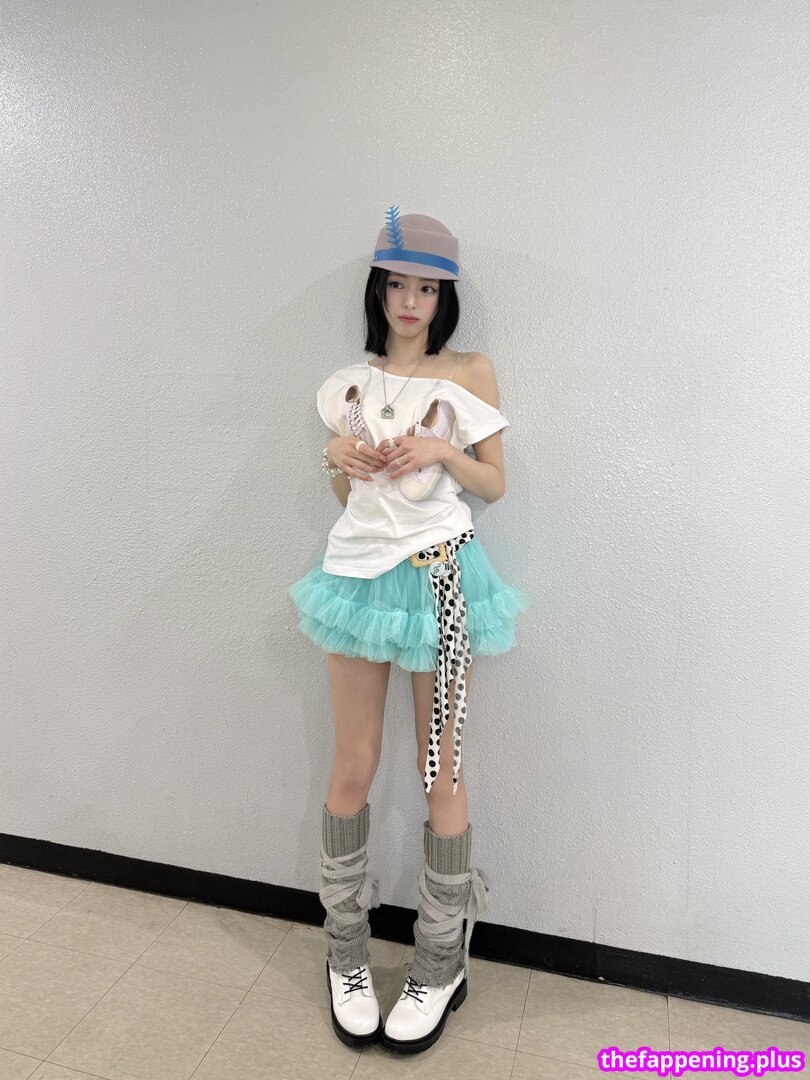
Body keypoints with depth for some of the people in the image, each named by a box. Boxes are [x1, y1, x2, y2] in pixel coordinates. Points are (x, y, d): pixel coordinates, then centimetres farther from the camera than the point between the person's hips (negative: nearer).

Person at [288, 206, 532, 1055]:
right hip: (360, 568, 3)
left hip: (439, 575, -2)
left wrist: (442, 450, -14)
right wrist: (340, 458, -6)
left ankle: (442, 962, 25)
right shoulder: (352, 380, 11)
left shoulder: (470, 372, 3)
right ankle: (346, 949, 28)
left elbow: (493, 484, 3)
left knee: (441, 775, 4)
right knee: (352, 771, 7)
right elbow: (343, 489, 15)